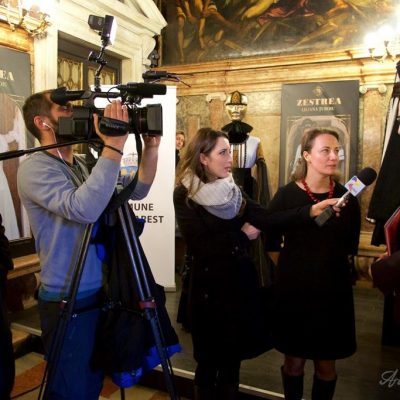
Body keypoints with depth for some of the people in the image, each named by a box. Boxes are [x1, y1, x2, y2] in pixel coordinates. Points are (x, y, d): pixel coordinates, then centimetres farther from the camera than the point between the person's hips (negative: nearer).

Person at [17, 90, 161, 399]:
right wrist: (114, 146, -34)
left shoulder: (85, 164, 7)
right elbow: (83, 209, -36)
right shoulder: (35, 168, -17)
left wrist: (151, 146, -7)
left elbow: (138, 190, 5)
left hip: (100, 294, 7)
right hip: (67, 303, -7)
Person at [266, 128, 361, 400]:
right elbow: (270, 241, -7)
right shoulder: (286, 195, -10)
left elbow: (351, 247, 3)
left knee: (326, 364, 14)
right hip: (294, 287, -1)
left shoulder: (346, 197, -3)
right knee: (294, 361, 14)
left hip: (334, 289, 2)